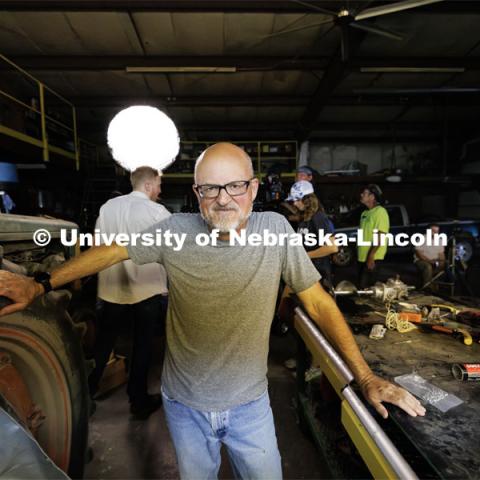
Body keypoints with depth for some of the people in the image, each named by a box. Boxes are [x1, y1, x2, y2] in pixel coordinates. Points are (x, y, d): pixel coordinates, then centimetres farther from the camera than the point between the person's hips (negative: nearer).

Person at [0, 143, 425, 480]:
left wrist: (366, 377, -13)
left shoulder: (275, 228, -16)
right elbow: (112, 251, -3)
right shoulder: (176, 232, -16)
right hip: (185, 404, 1)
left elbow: (318, 302, -12)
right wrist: (40, 285, -6)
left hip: (250, 403, 0)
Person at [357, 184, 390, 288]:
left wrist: (371, 256, -23)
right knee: (362, 285, 14)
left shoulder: (380, 211, -13)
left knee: (366, 286, -9)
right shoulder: (365, 212, 14)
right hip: (362, 256, 9)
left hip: (373, 257, -9)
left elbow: (380, 236, -19)